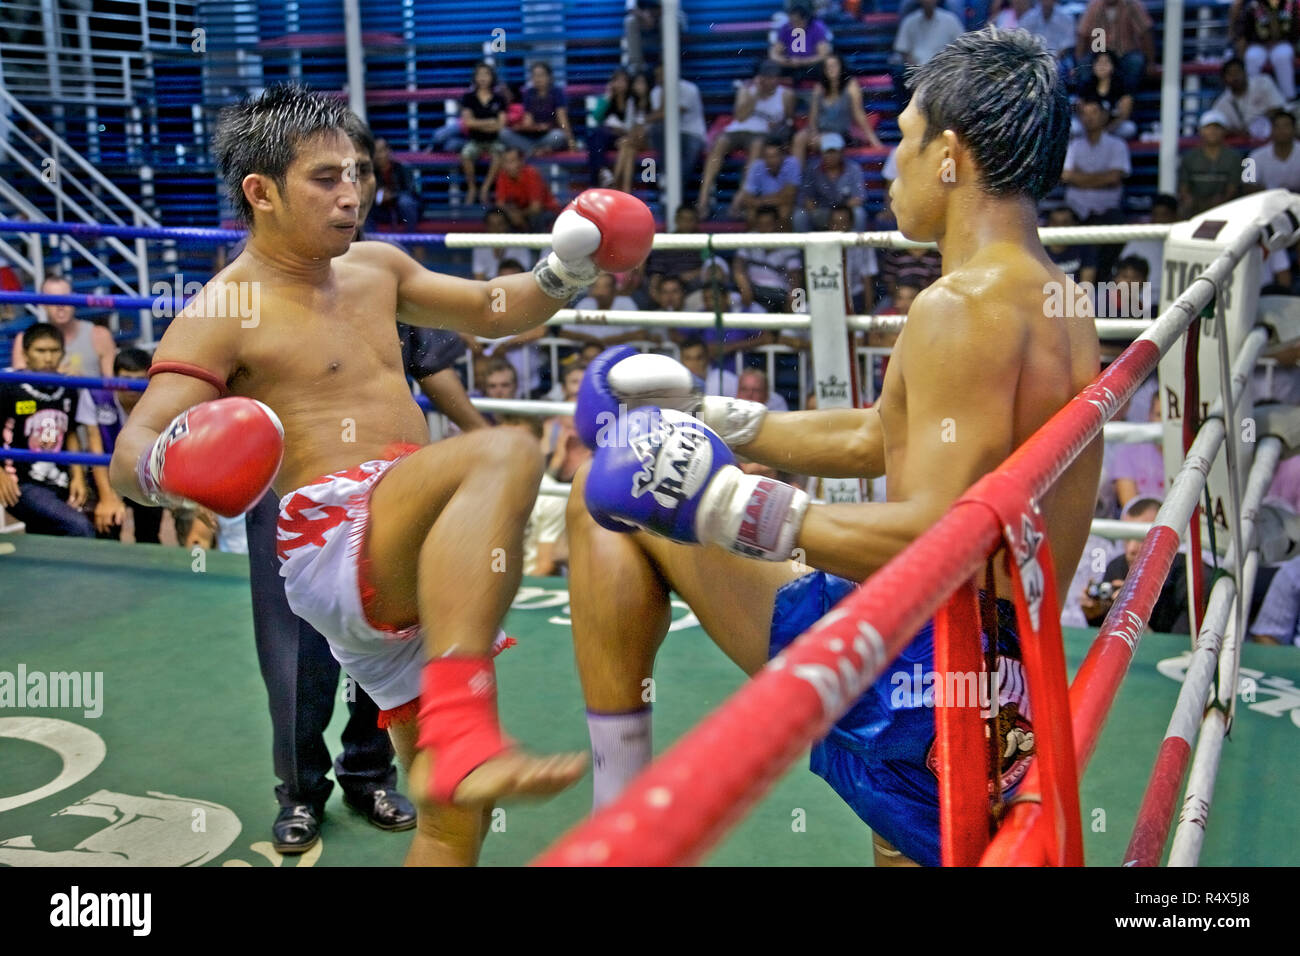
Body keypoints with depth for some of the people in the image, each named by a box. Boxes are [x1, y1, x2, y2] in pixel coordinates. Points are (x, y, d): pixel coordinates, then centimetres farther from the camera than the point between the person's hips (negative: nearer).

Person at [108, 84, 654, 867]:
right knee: (503, 454, -35)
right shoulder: (224, 314, -4)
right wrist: (162, 469, -36)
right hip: (334, 540, -8)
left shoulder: (374, 268, 18)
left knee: (457, 816, 11)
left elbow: (494, 312, 29)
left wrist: (565, 269, 10)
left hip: (411, 571, 8)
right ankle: (458, 733, -47)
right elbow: (129, 452, -12)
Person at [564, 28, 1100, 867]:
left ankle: (618, 812, 1)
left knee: (610, 500, -1)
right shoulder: (1057, 304, 14)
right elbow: (875, 441, 21)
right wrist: (705, 415, 21)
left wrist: (725, 500, -25)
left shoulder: (964, 306, -17)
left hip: (909, 671, -9)